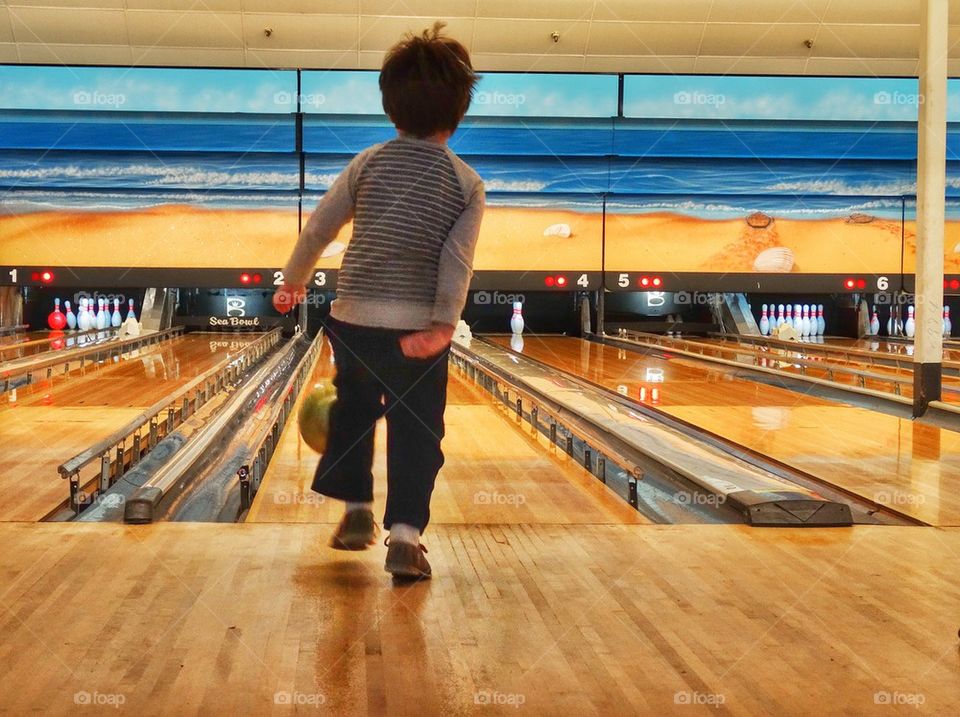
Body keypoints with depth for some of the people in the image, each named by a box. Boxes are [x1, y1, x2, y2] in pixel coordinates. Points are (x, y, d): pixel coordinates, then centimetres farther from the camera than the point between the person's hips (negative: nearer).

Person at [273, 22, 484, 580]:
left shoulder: (368, 163, 2)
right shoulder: (468, 184, -2)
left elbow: (318, 230, 6)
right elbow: (458, 261, -14)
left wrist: (293, 283, 20)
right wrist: (443, 326, -20)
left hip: (353, 318, 2)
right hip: (418, 327, -2)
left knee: (353, 413, 23)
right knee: (416, 432, 7)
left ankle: (357, 512, 28)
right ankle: (405, 537, -1)